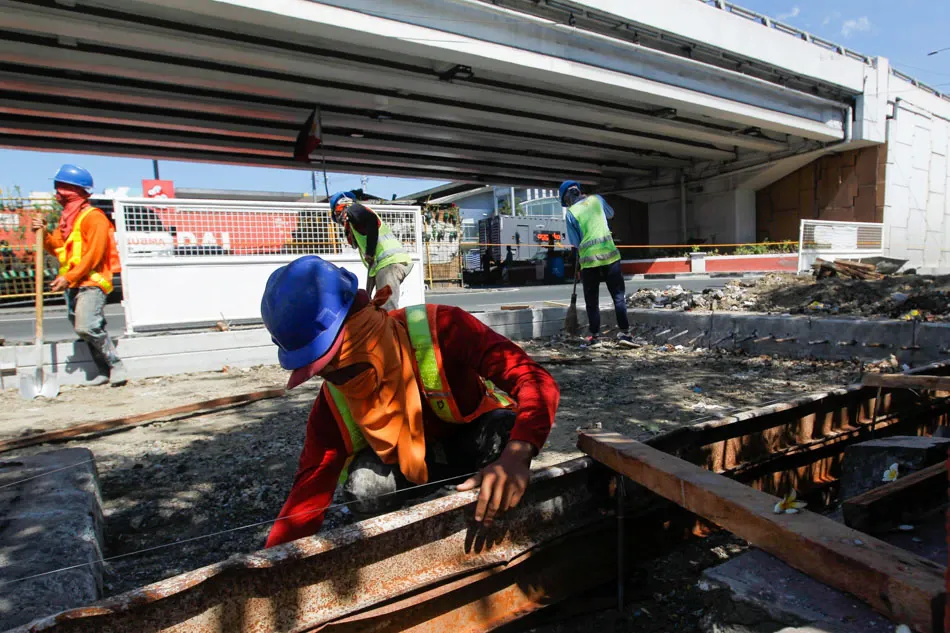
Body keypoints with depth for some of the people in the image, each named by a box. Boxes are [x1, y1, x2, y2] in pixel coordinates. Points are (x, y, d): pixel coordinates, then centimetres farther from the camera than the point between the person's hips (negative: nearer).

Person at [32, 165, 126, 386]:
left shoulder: (93, 217, -9)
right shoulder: (66, 218, 19)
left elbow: (94, 253, -17)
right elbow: (57, 248, 19)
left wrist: (69, 277, -20)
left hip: (91, 282, -9)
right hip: (72, 285, 9)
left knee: (86, 327, -20)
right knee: (91, 329, 8)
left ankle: (116, 366, -10)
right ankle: (105, 371, 13)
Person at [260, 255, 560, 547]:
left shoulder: (440, 330, -34)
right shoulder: (334, 402, -20)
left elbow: (538, 383, -39)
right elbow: (311, 488, -17)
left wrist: (516, 455, -56)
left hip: (478, 437, -2)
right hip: (411, 462, 2)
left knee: (503, 430, -36)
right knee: (364, 487, -29)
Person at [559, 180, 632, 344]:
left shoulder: (570, 213, -4)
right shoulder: (597, 199, 5)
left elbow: (576, 244, -2)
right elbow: (610, 214, 27)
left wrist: (578, 266, 11)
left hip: (588, 260, -2)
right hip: (610, 254, 2)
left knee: (592, 301, 10)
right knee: (618, 296, 8)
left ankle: (594, 335, 14)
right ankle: (624, 333, 6)